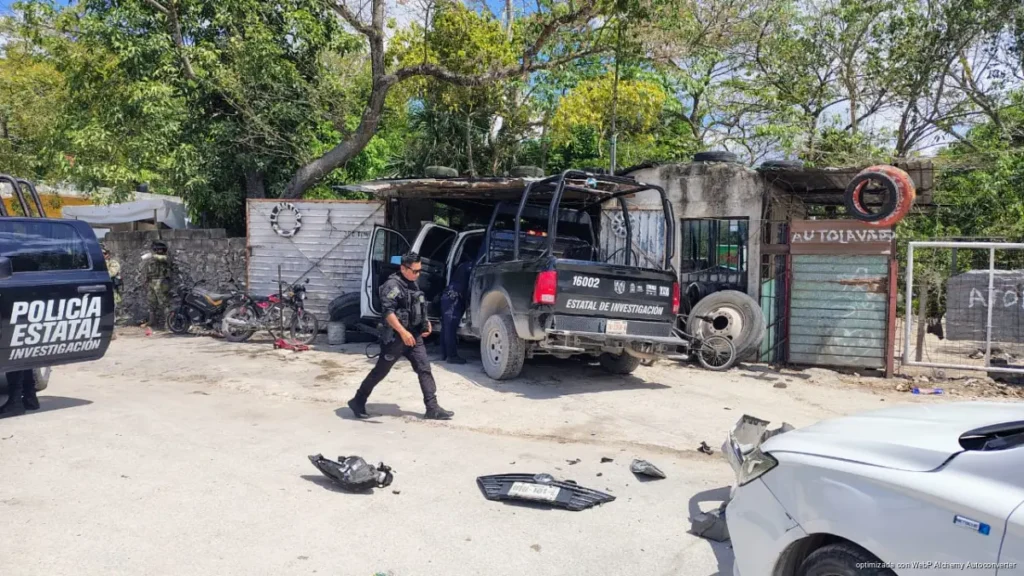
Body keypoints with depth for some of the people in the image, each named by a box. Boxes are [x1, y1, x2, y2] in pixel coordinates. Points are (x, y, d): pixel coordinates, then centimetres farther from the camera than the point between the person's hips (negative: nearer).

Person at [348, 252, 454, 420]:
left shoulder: (412, 284, 13)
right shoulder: (392, 285, -15)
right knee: (380, 372, 3)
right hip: (395, 337, -8)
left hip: (414, 335, 8)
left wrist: (425, 323, 14)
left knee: (424, 369, 1)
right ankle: (358, 401, 19)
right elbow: (388, 312, -24)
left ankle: (433, 408, 2)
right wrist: (403, 332, -29)